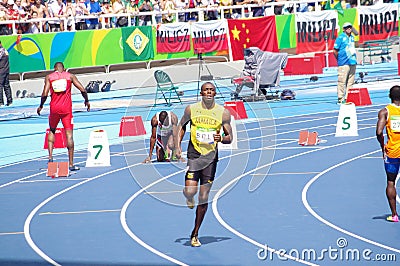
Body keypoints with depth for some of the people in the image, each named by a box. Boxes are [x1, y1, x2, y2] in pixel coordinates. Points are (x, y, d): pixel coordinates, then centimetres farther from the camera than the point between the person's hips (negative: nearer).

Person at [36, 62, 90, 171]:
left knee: (52, 131, 24)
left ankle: (50, 156, 9)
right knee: (69, 134, -1)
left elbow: (45, 94, -5)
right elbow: (82, 90, -1)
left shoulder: (49, 77, 7)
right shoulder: (70, 76, 6)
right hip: (66, 108, -1)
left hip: (54, 108, 1)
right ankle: (71, 164, -3)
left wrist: (41, 106, 9)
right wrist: (86, 101, 16)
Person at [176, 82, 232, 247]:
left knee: (204, 198, 2)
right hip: (194, 154, -1)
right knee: (189, 192, -18)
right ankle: (190, 200, 23)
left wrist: (221, 138, -17)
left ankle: (195, 234, 14)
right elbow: (181, 126, 16)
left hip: (211, 156, 1)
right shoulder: (191, 109, 0)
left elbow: (230, 138, 6)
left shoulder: (223, 113, 0)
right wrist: (178, 146, 5)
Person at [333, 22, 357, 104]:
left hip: (352, 62, 7)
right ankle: (341, 99, -5)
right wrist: (340, 60, 2)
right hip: (343, 64, -7)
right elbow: (335, 51, -5)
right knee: (342, 81, -8)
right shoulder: (341, 37, -6)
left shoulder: (352, 37, 15)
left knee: (350, 82, 8)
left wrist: (354, 58, 17)